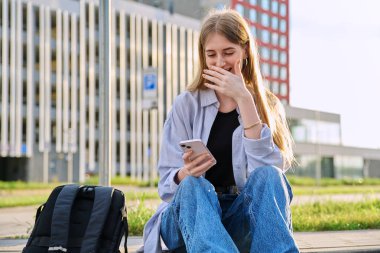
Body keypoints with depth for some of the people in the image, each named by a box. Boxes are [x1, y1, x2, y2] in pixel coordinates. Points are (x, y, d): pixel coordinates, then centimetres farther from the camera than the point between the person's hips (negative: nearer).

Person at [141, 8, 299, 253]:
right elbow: (168, 183, 0)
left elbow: (267, 171, -12)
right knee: (193, 185, -34)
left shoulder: (267, 105, 7)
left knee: (267, 176, -29)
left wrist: (244, 100, -14)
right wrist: (185, 173, -25)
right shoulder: (186, 105, 6)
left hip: (244, 217, 1)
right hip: (192, 214, 0)